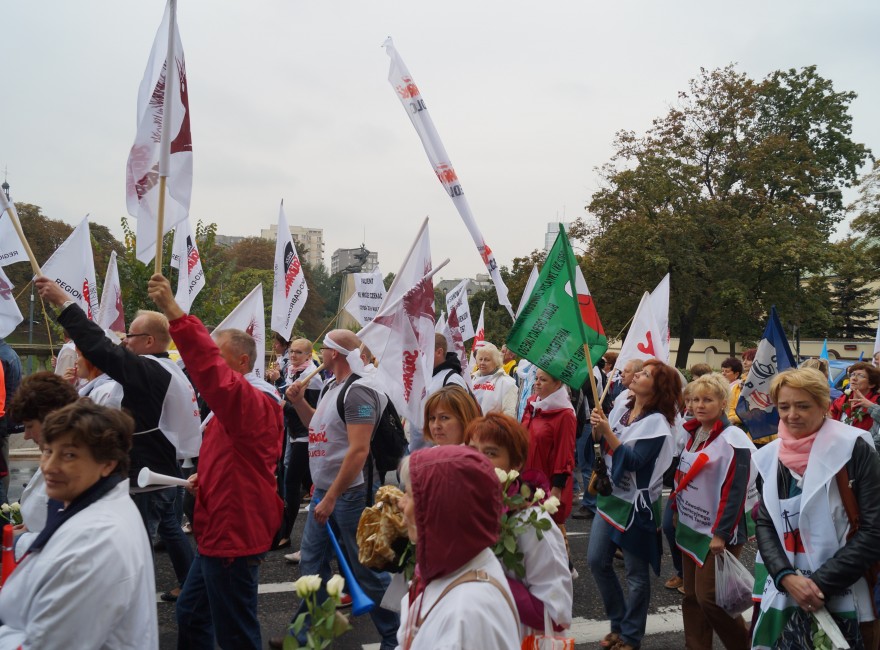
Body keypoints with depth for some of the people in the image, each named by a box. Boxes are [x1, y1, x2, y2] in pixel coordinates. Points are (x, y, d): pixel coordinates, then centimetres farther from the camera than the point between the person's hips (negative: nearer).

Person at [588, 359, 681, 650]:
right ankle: (618, 624, 29)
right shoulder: (621, 408, 3)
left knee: (636, 574, 6)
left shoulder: (657, 422, -17)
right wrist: (596, 427, -11)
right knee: (597, 561, 11)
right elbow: (600, 444, 8)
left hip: (636, 503, -7)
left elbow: (633, 461, -24)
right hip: (610, 495, 7)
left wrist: (607, 431, -28)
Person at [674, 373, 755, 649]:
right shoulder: (692, 433, 7)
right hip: (691, 526, 7)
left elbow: (735, 491, -19)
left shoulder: (733, 440, -17)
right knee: (692, 595, 13)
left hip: (716, 531, -7)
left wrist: (721, 533, -20)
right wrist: (676, 510, 17)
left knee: (708, 596, -3)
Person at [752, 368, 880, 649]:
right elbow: (764, 524, 4)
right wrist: (785, 576, -12)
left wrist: (822, 583, -16)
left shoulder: (854, 449, -10)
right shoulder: (771, 456, 3)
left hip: (844, 598, -4)